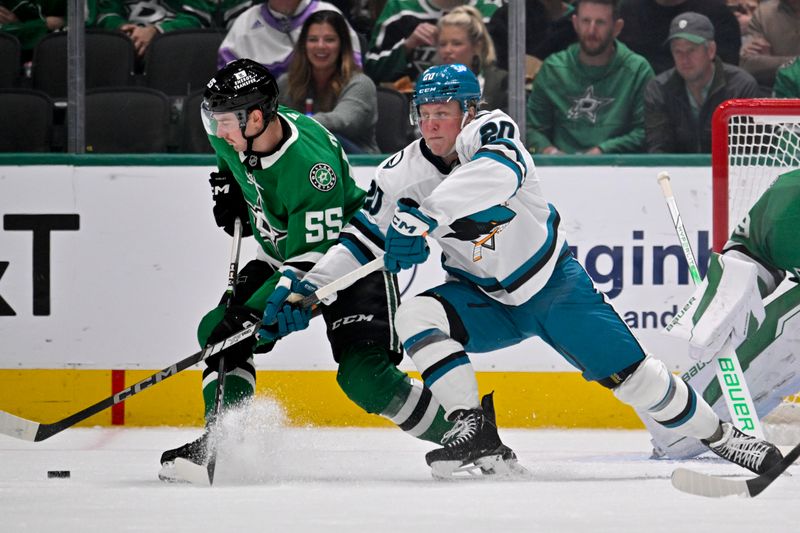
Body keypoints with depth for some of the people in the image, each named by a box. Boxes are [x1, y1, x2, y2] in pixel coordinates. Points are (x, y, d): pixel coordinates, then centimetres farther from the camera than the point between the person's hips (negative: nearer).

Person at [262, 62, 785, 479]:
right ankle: (478, 436, -27)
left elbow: (495, 175, -45)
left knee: (628, 371, -7)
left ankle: (721, 435, 14)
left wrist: (423, 217, -55)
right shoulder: (403, 175, -10)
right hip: (485, 303, 3)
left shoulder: (492, 132, -22)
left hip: (554, 283, -3)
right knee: (416, 315, -24)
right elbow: (365, 239, -1)